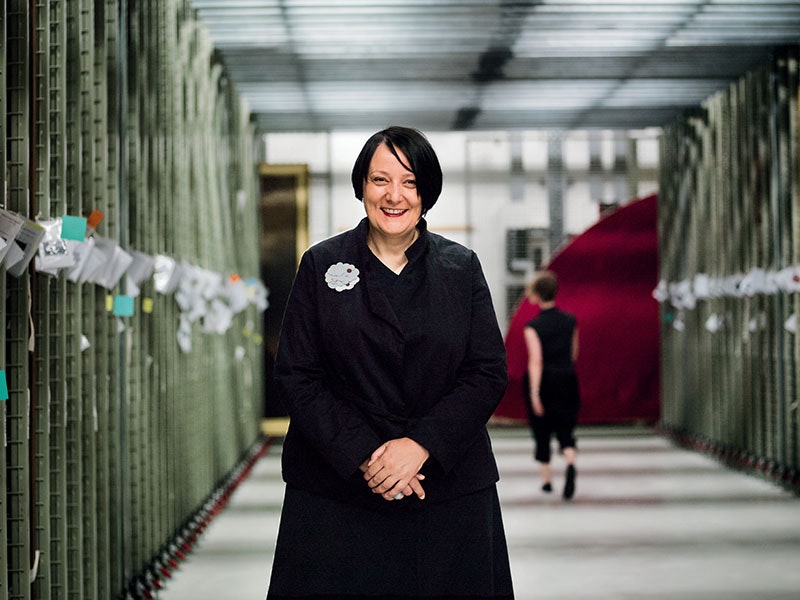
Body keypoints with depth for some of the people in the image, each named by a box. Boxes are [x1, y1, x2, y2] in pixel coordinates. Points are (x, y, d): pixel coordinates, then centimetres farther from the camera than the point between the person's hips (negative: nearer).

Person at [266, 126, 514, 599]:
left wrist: (421, 445, -13)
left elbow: (489, 373, 0)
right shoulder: (321, 264, 3)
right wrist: (362, 457, -13)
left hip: (449, 489, 1)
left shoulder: (461, 268, 6)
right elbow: (296, 377, -1)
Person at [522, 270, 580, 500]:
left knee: (542, 431, 12)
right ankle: (570, 463, -24)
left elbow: (535, 360, -19)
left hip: (542, 380, -3)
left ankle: (546, 479, 19)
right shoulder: (570, 320, 2)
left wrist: (534, 393, -21)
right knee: (565, 429, 5)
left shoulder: (533, 326, -12)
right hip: (567, 379, 3)